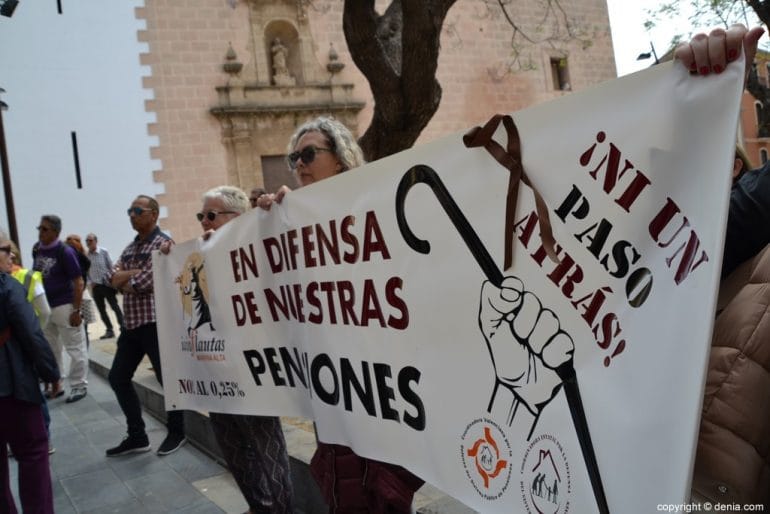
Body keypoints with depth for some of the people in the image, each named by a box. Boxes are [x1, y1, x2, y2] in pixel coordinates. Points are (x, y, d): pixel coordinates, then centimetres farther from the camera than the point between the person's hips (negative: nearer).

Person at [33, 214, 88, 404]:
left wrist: (76, 311, -17)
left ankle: (79, 386, 11)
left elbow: (78, 283, -14)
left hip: (64, 306, -7)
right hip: (44, 307, 7)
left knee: (75, 348, 2)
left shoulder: (65, 252, -14)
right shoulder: (36, 249, 4)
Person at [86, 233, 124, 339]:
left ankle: (123, 328, -3)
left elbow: (111, 266, -2)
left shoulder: (104, 252, -5)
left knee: (115, 307, -4)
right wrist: (91, 282, 3)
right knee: (101, 310, 6)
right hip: (95, 286, 4)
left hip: (107, 284, -4)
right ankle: (109, 330, 14)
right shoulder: (86, 255, 2)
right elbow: (86, 271, 12)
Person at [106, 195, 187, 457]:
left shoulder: (162, 243, -9)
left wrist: (124, 280, 0)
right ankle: (137, 436, 22)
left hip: (155, 322, -9)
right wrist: (136, 272, -12)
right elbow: (113, 278, 3)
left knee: (168, 378, 2)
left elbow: (143, 283, -19)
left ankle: (176, 433, 19)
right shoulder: (131, 247, 16)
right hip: (131, 323, 9)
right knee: (118, 378, 11)